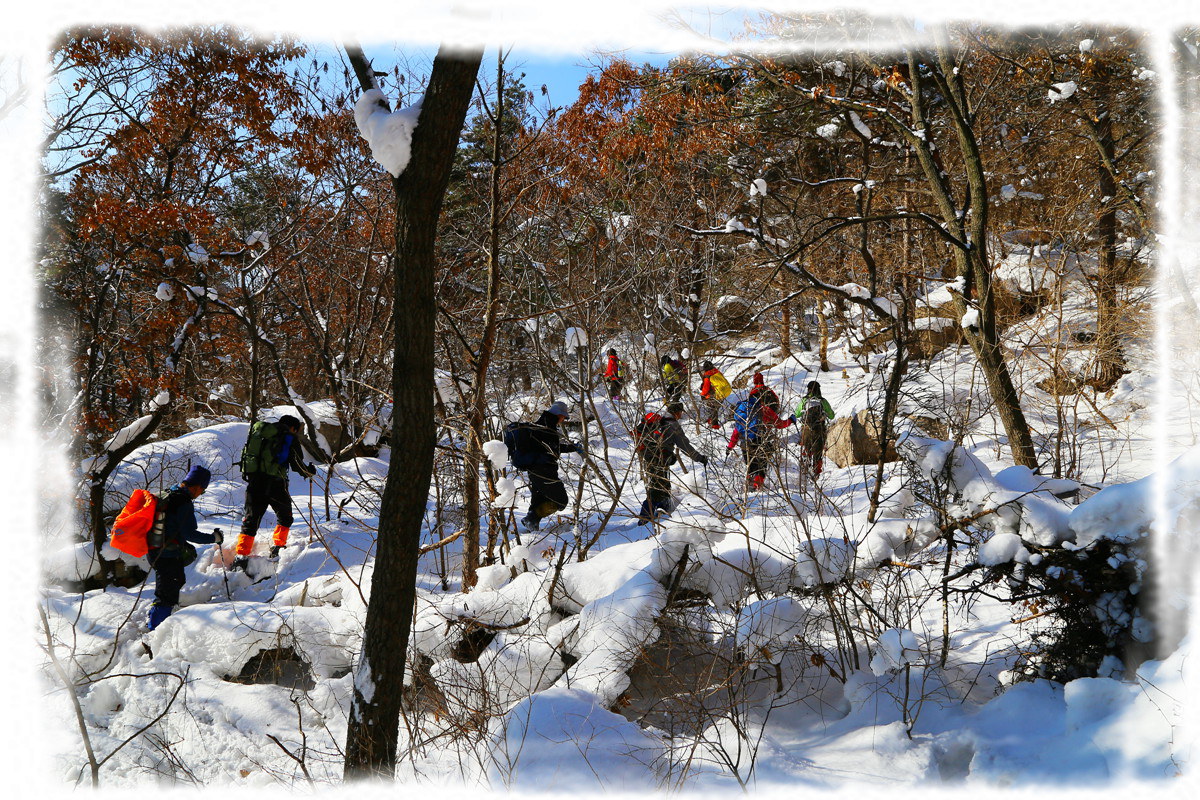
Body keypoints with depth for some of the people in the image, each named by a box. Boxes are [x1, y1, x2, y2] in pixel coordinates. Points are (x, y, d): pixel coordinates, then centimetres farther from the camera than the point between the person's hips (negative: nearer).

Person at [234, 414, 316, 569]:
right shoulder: (289, 437, 4)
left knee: (250, 520, 5)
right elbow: (298, 464, 1)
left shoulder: (258, 430, 21)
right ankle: (278, 548, 12)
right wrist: (310, 471, 20)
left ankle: (241, 557, -6)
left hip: (253, 480, 4)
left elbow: (247, 453, 23)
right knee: (285, 518, 18)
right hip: (275, 482, -4)